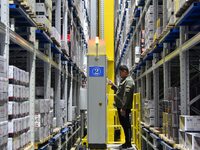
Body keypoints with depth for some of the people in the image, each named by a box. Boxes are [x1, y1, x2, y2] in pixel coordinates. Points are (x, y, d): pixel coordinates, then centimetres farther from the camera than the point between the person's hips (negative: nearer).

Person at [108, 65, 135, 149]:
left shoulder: (128, 81, -14)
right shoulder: (124, 80, 18)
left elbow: (126, 95, -21)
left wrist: (123, 108, -25)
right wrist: (112, 85, 17)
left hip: (124, 107, -10)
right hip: (121, 106, 10)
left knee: (126, 124, -4)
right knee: (123, 124, 15)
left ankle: (128, 144, 3)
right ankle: (127, 142, 24)